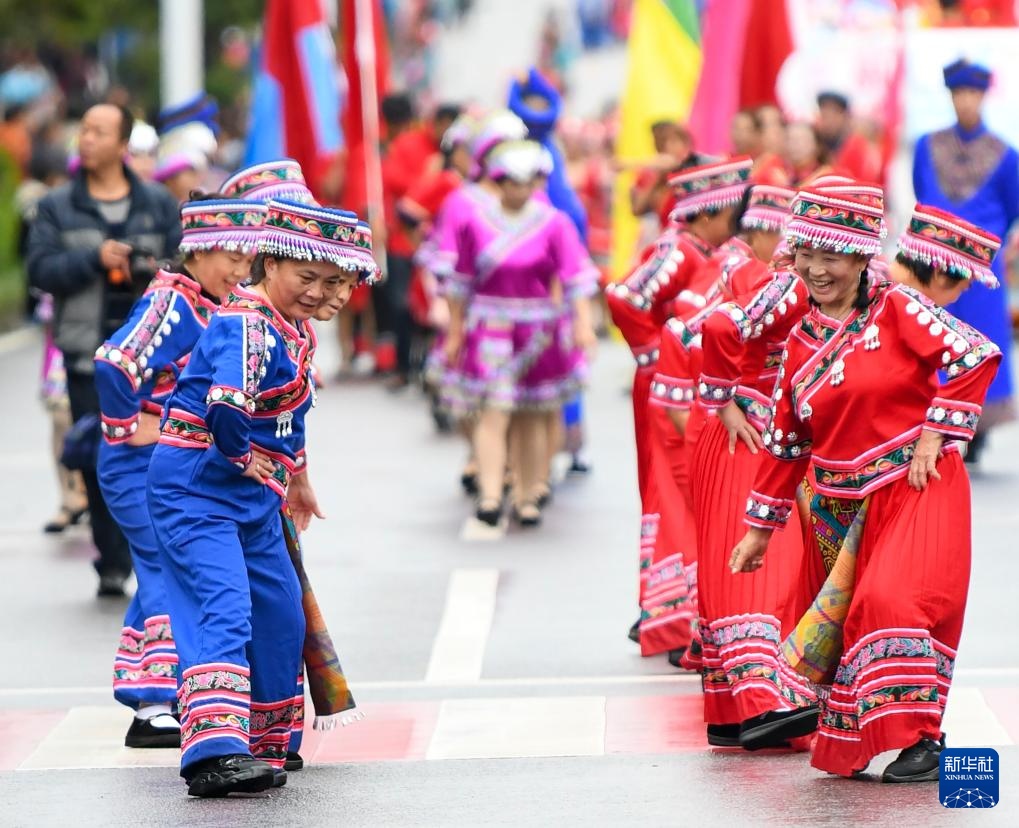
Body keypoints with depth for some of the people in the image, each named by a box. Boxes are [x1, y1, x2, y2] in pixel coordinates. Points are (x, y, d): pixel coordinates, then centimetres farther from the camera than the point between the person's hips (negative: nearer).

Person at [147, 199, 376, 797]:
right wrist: (244, 460, -18)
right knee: (222, 610, -22)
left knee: (281, 618, 14)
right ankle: (214, 751, -32)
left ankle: (264, 747, 28)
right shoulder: (247, 325, -20)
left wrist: (297, 477, 37)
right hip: (196, 487, -10)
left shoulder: (296, 331, 11)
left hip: (253, 498, 10)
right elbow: (226, 408, -36)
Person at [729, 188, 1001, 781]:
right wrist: (760, 528, 18)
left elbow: (976, 356, -13)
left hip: (916, 488, -6)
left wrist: (934, 433, -13)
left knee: (892, 599, -22)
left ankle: (923, 740, -15)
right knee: (847, 613, 5)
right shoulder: (800, 343, 10)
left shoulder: (896, 308, -5)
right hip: (841, 507, 6)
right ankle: (852, 747, 16)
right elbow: (784, 441, 16)